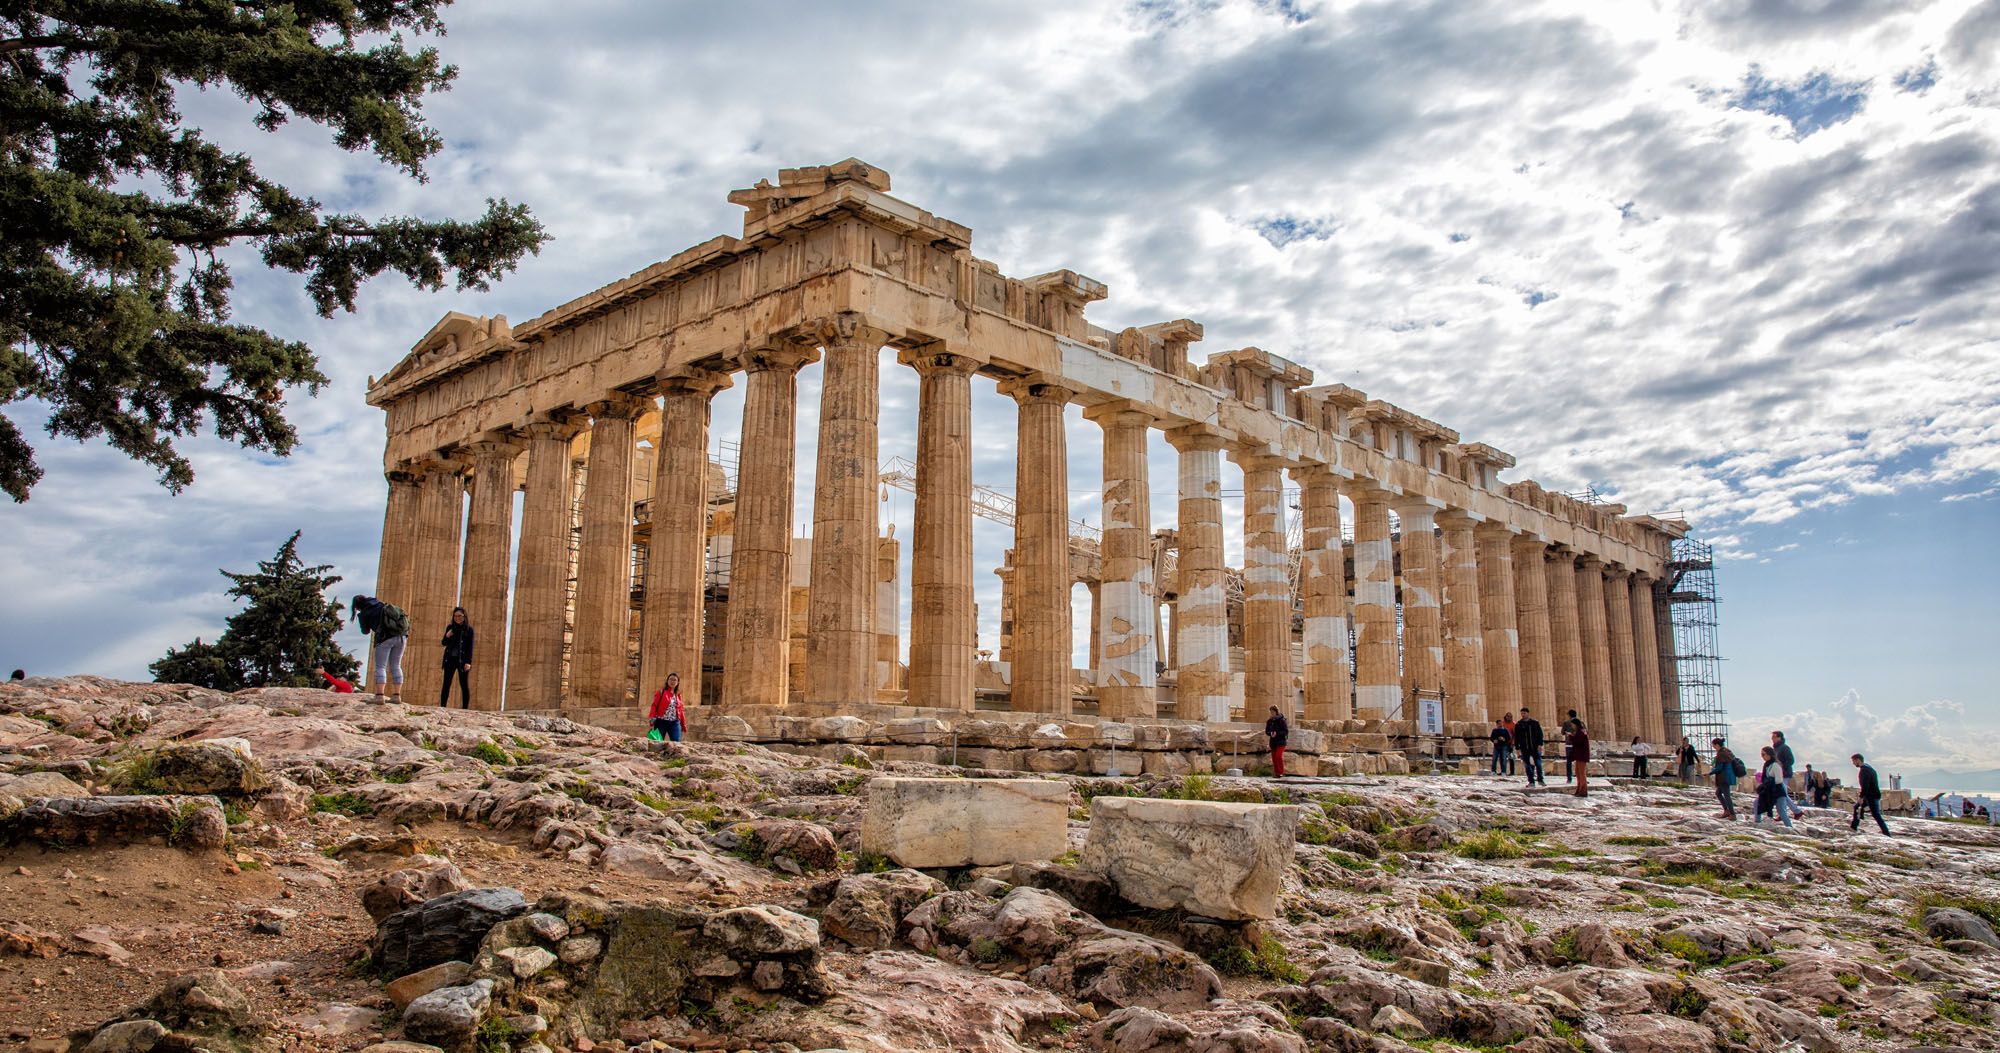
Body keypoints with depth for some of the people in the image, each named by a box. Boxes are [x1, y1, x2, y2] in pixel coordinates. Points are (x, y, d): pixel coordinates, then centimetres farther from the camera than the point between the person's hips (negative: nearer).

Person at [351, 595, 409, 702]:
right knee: (396, 666, 12)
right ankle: (397, 695, 10)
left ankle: (380, 695, -11)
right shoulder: (379, 602, 16)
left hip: (385, 636, -5)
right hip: (402, 635, 5)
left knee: (380, 666, 1)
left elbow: (366, 631, 21)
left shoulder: (363, 614, 4)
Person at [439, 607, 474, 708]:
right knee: (446, 684, 1)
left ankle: (465, 708, 0)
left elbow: (470, 647, -3)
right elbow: (444, 643, 14)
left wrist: (468, 662, -12)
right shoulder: (450, 628, 9)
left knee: (464, 684, -1)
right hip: (450, 659, 3)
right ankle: (442, 707, 3)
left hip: (462, 660, -3)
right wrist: (447, 636, -8)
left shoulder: (469, 629, 0)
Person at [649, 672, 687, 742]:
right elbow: (654, 706, -5)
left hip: (674, 723, 3)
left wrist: (683, 724, 13)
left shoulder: (678, 695, 15)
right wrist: (652, 719, -19)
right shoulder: (661, 692, 3)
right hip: (661, 722, -3)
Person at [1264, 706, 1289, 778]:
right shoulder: (1269, 721, 9)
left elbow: (1286, 731, -9)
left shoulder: (1281, 720, -7)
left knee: (1279, 756, -19)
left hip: (1281, 741, -5)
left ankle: (1281, 772, -13)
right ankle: (1276, 773, 10)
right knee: (1274, 758, 3)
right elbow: (1267, 731, 12)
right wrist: (1270, 733, -11)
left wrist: (1277, 733, -21)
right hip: (1273, 742, 5)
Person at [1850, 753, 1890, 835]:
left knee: (1876, 815, -7)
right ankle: (1854, 827, 21)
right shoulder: (1869, 768, 16)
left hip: (1871, 796, -10)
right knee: (1857, 807, 19)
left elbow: (1865, 785, -23)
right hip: (1874, 794, 10)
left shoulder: (1864, 770, -16)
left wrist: (1861, 797, -22)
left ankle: (1887, 834, -6)